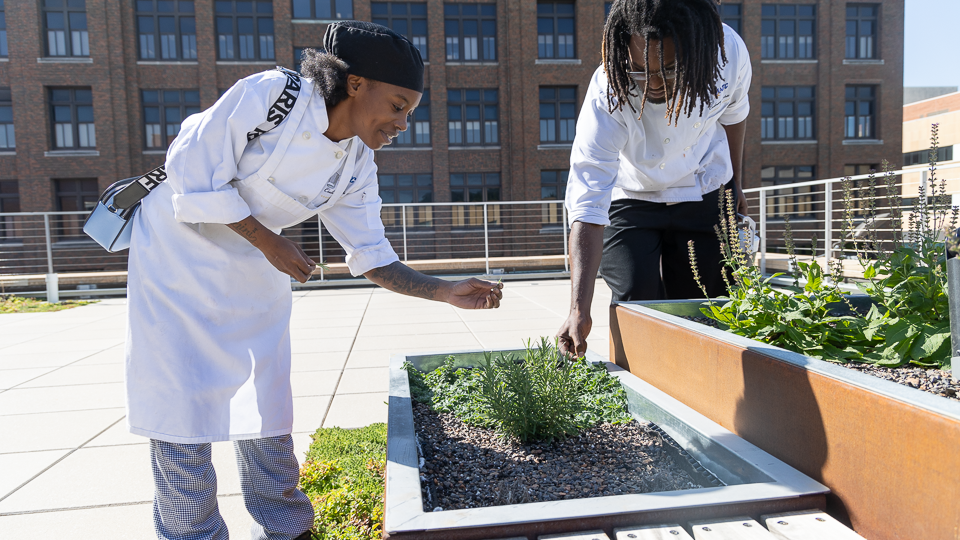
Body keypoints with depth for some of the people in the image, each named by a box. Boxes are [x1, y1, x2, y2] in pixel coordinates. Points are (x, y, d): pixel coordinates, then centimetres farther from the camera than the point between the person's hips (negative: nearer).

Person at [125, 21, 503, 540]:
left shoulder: (357, 167, -6)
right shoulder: (266, 94, -22)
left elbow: (372, 258, -5)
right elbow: (194, 177, -20)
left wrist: (445, 291, -17)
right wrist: (268, 241, -19)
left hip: (254, 269, 5)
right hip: (180, 250, -4)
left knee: (267, 407, 6)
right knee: (180, 402, -1)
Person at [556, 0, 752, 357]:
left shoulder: (729, 51, -24)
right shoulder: (608, 96, -34)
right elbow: (587, 208, -38)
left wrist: (735, 183, 14)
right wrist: (579, 310, -46)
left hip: (704, 194, 3)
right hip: (631, 197, -2)